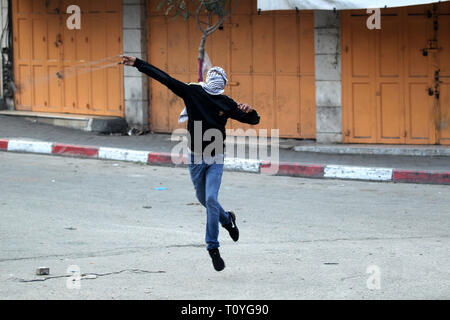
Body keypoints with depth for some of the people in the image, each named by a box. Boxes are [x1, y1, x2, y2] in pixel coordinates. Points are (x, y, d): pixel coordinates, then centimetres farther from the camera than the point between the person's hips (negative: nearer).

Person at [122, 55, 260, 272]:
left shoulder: (227, 104, -2)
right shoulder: (192, 92, -3)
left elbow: (254, 120, 3)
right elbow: (163, 78, -7)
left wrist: (249, 111, -21)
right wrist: (138, 64, -11)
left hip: (216, 158, -2)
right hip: (196, 158, 2)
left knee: (211, 199, -14)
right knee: (203, 199, 14)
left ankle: (213, 247, -7)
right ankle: (227, 219, 45)